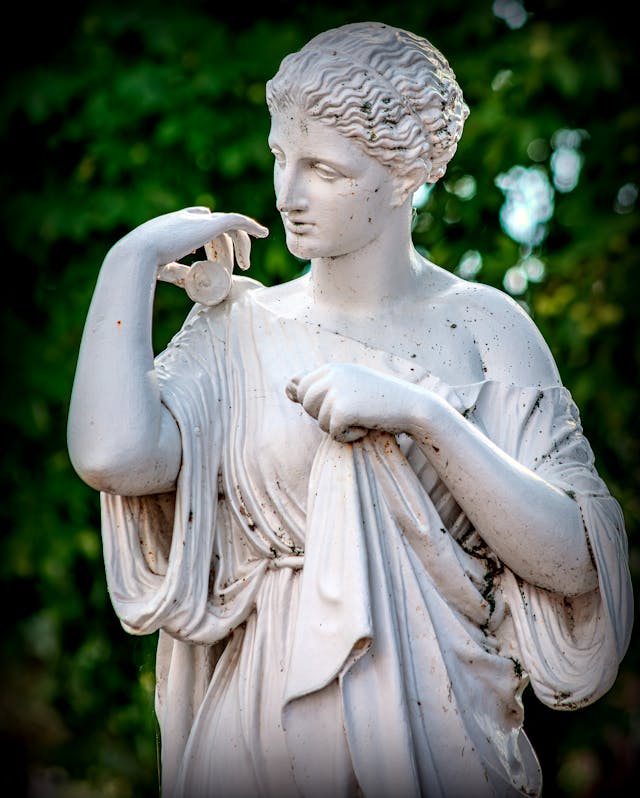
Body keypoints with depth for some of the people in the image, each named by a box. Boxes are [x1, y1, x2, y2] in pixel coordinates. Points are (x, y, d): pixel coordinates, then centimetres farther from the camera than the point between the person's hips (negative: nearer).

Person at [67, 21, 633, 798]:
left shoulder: (481, 326, -3)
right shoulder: (238, 331, 0)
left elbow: (576, 565, -12)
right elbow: (115, 456, -21)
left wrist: (423, 416, -19)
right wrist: (134, 258, -10)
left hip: (437, 733, -1)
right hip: (262, 732, 1)